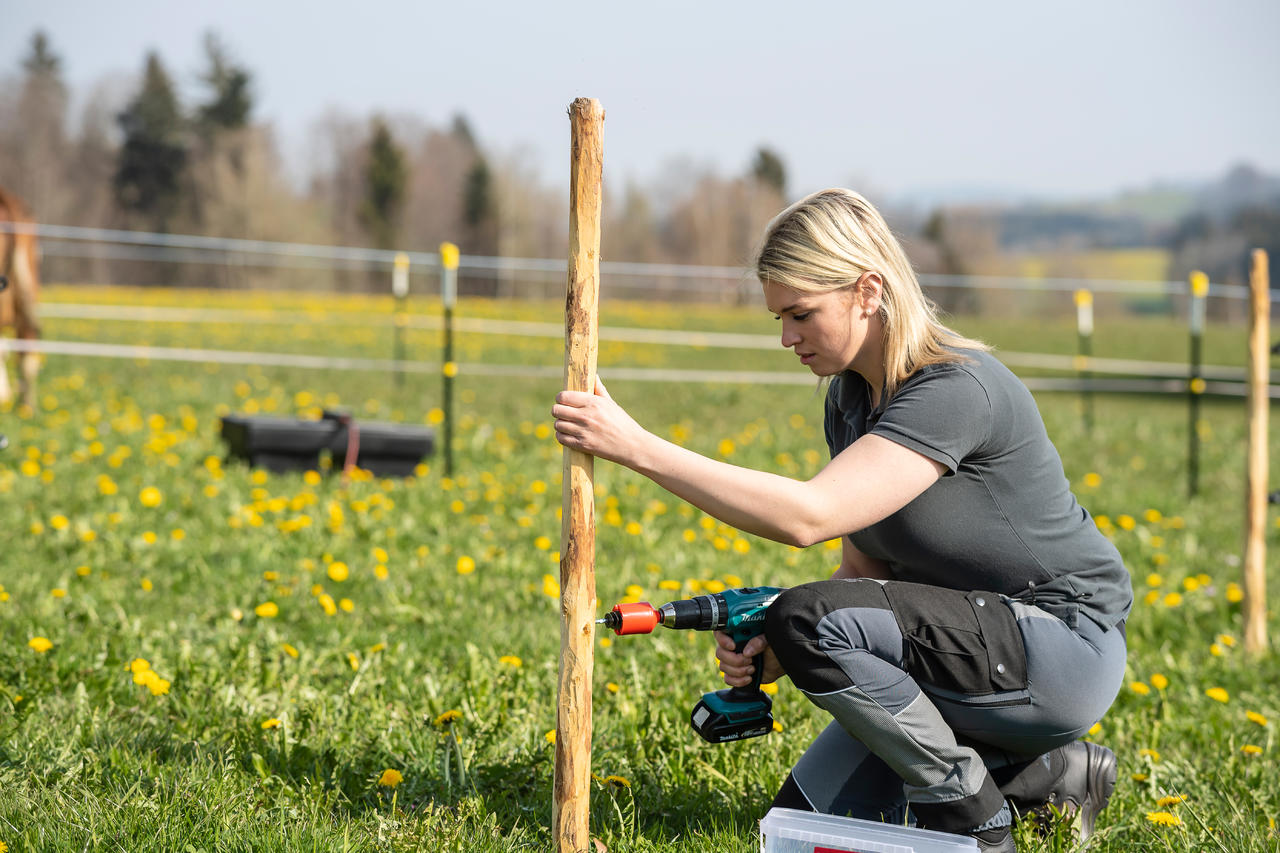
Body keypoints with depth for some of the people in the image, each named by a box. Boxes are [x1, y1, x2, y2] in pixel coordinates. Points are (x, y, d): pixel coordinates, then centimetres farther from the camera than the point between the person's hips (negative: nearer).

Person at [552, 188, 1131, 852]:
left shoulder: (956, 390, -25)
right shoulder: (850, 397, 5)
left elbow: (807, 516, -35)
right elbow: (865, 570, 6)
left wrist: (635, 445, -36)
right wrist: (769, 649, -13)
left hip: (1065, 649, -9)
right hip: (974, 640, 9)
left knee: (808, 621, -27)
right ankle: (1051, 774, 12)